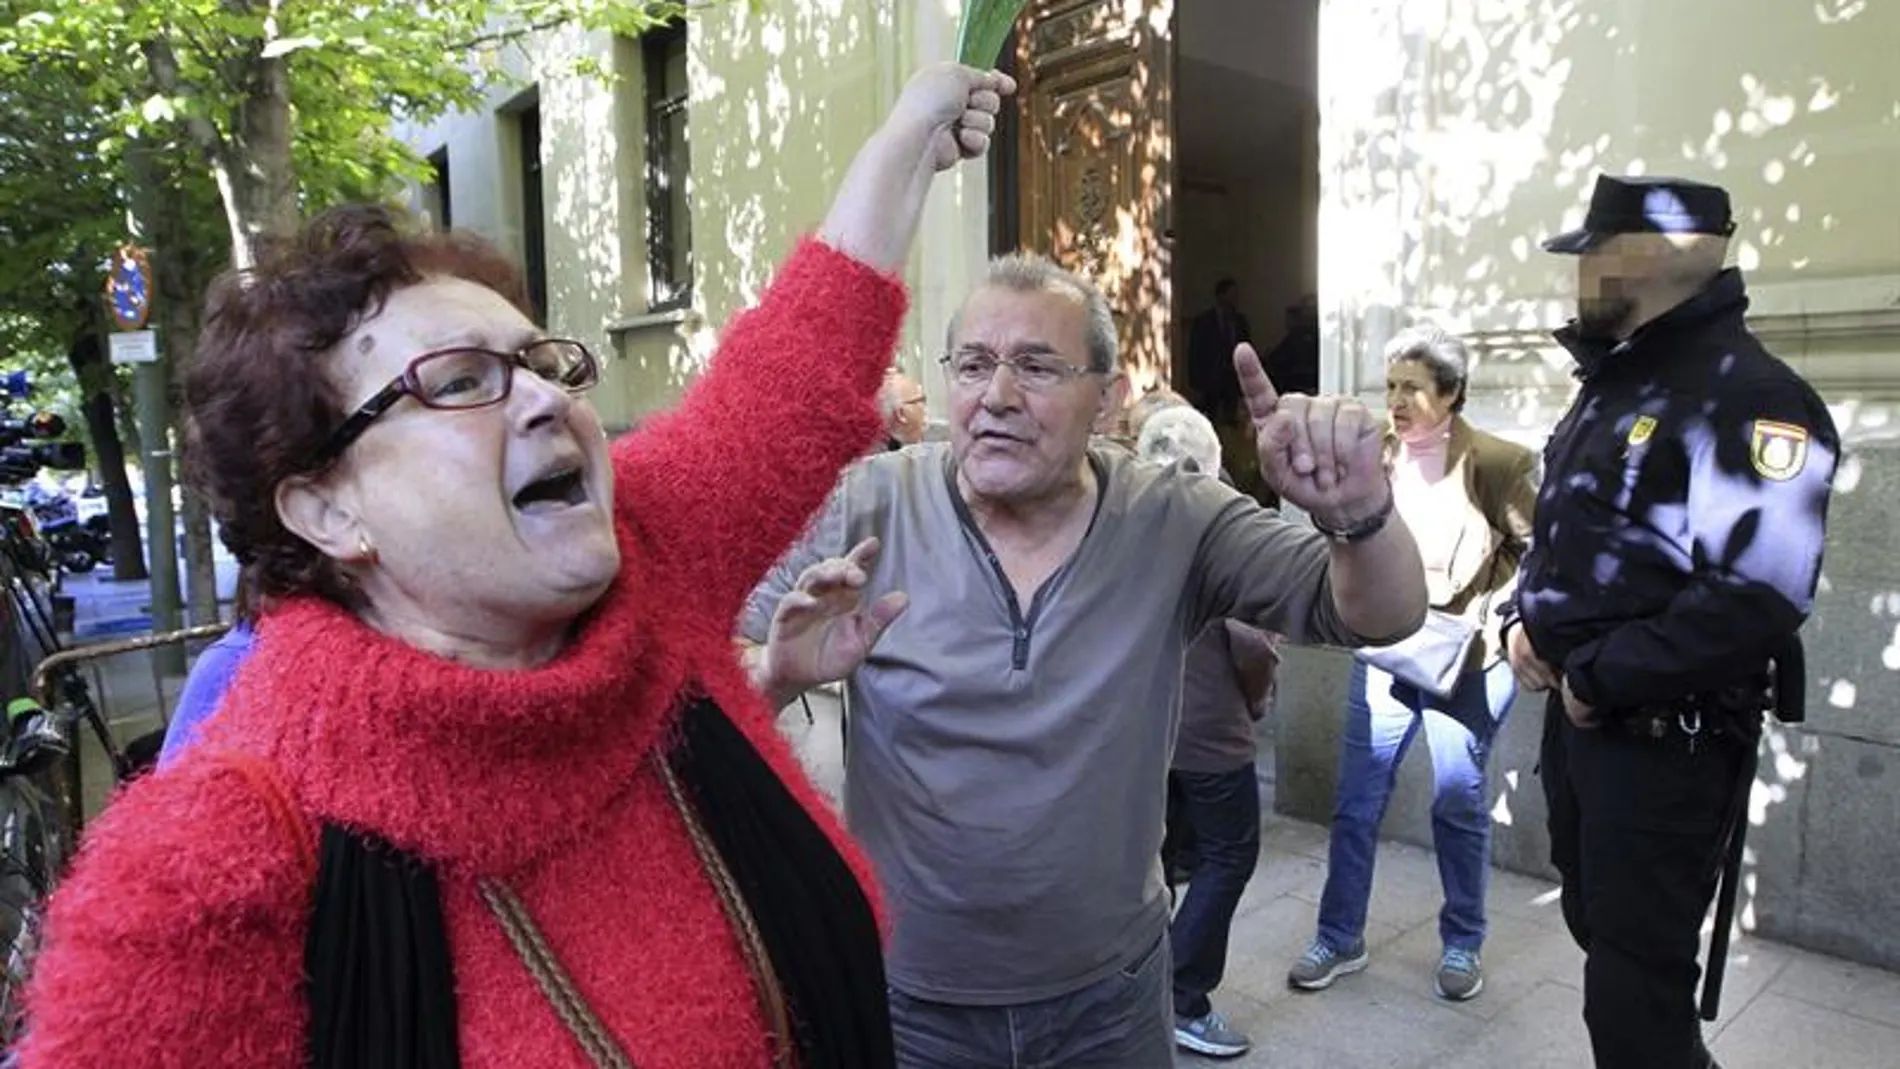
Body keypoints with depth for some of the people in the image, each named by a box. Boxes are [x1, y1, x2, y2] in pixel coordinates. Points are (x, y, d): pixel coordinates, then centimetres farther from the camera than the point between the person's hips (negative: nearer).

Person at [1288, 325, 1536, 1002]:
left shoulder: (1499, 463, -7)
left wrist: (1489, 618, -14)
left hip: (1467, 659, -3)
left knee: (1458, 798, 6)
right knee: (1357, 799, 6)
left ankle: (1462, 944, 27)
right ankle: (1339, 939, 21)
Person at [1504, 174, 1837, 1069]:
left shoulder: (1747, 394, -17)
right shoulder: (1613, 381, 12)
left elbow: (1759, 597, -27)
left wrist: (1599, 677, -20)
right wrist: (1522, 621, 3)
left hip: (1667, 738, -9)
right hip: (1578, 716, 9)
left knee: (1635, 990, 1)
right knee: (1602, 935, 24)